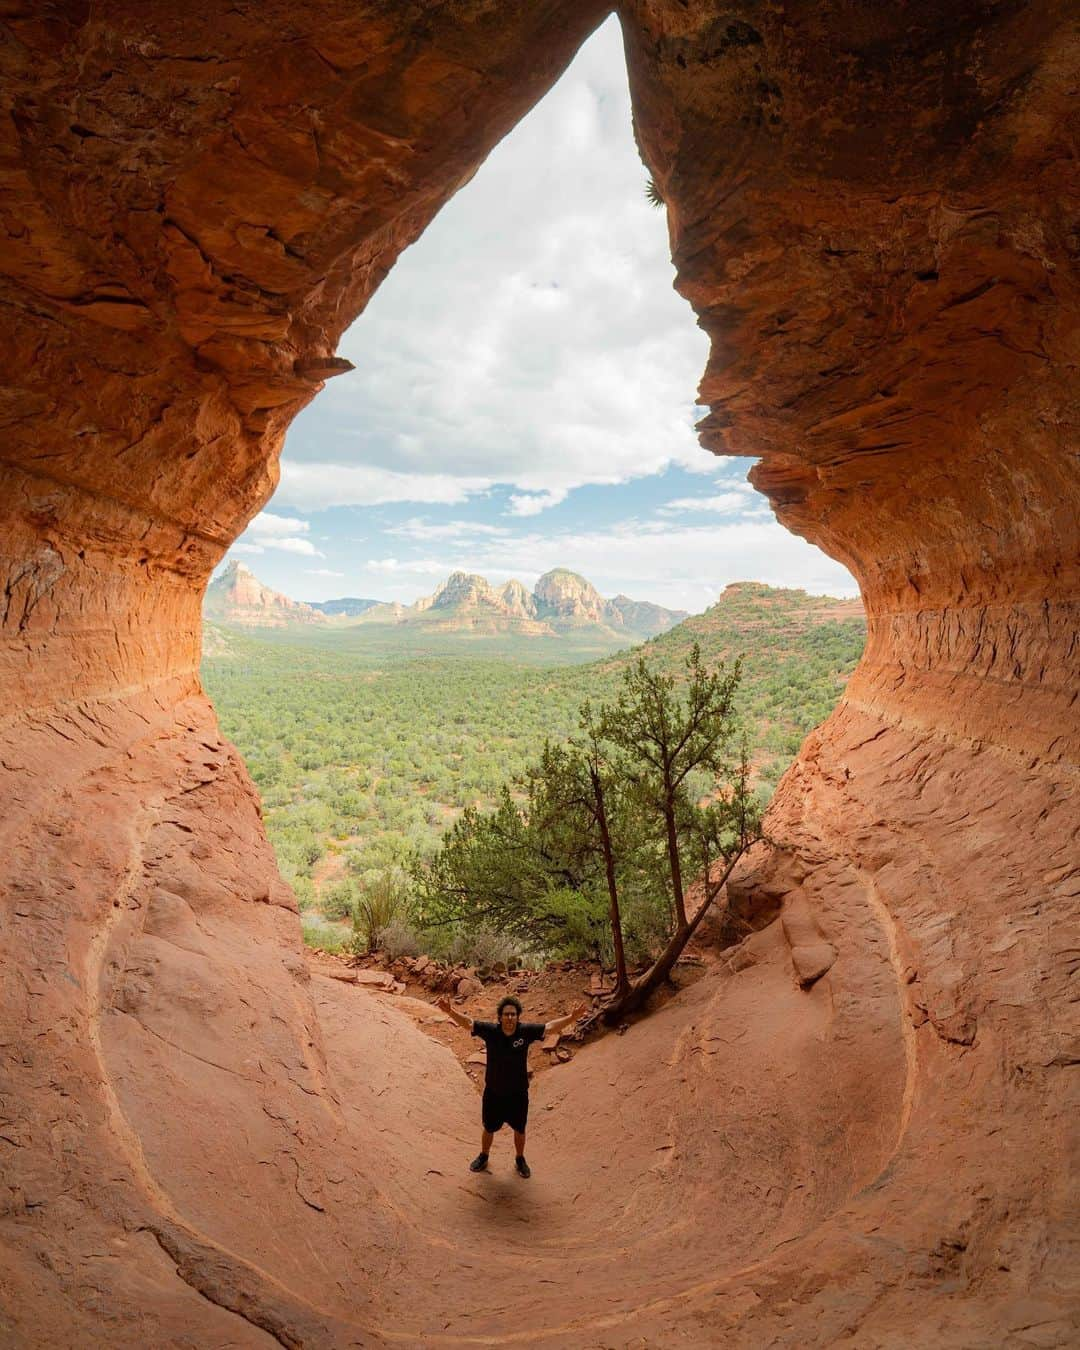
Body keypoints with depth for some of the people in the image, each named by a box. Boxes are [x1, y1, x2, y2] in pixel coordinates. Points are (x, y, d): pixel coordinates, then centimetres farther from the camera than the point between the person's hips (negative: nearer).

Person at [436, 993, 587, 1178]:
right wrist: (450, 1011, -43)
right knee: (489, 1129, 22)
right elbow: (467, 1022, -24)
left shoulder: (526, 1031, -20)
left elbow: (551, 1026, -21)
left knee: (519, 1130, 21)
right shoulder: (490, 1030, -21)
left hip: (518, 1094, 0)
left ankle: (520, 1159, 49)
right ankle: (483, 1157, 51)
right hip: (493, 1093, 0)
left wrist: (572, 1017, -36)